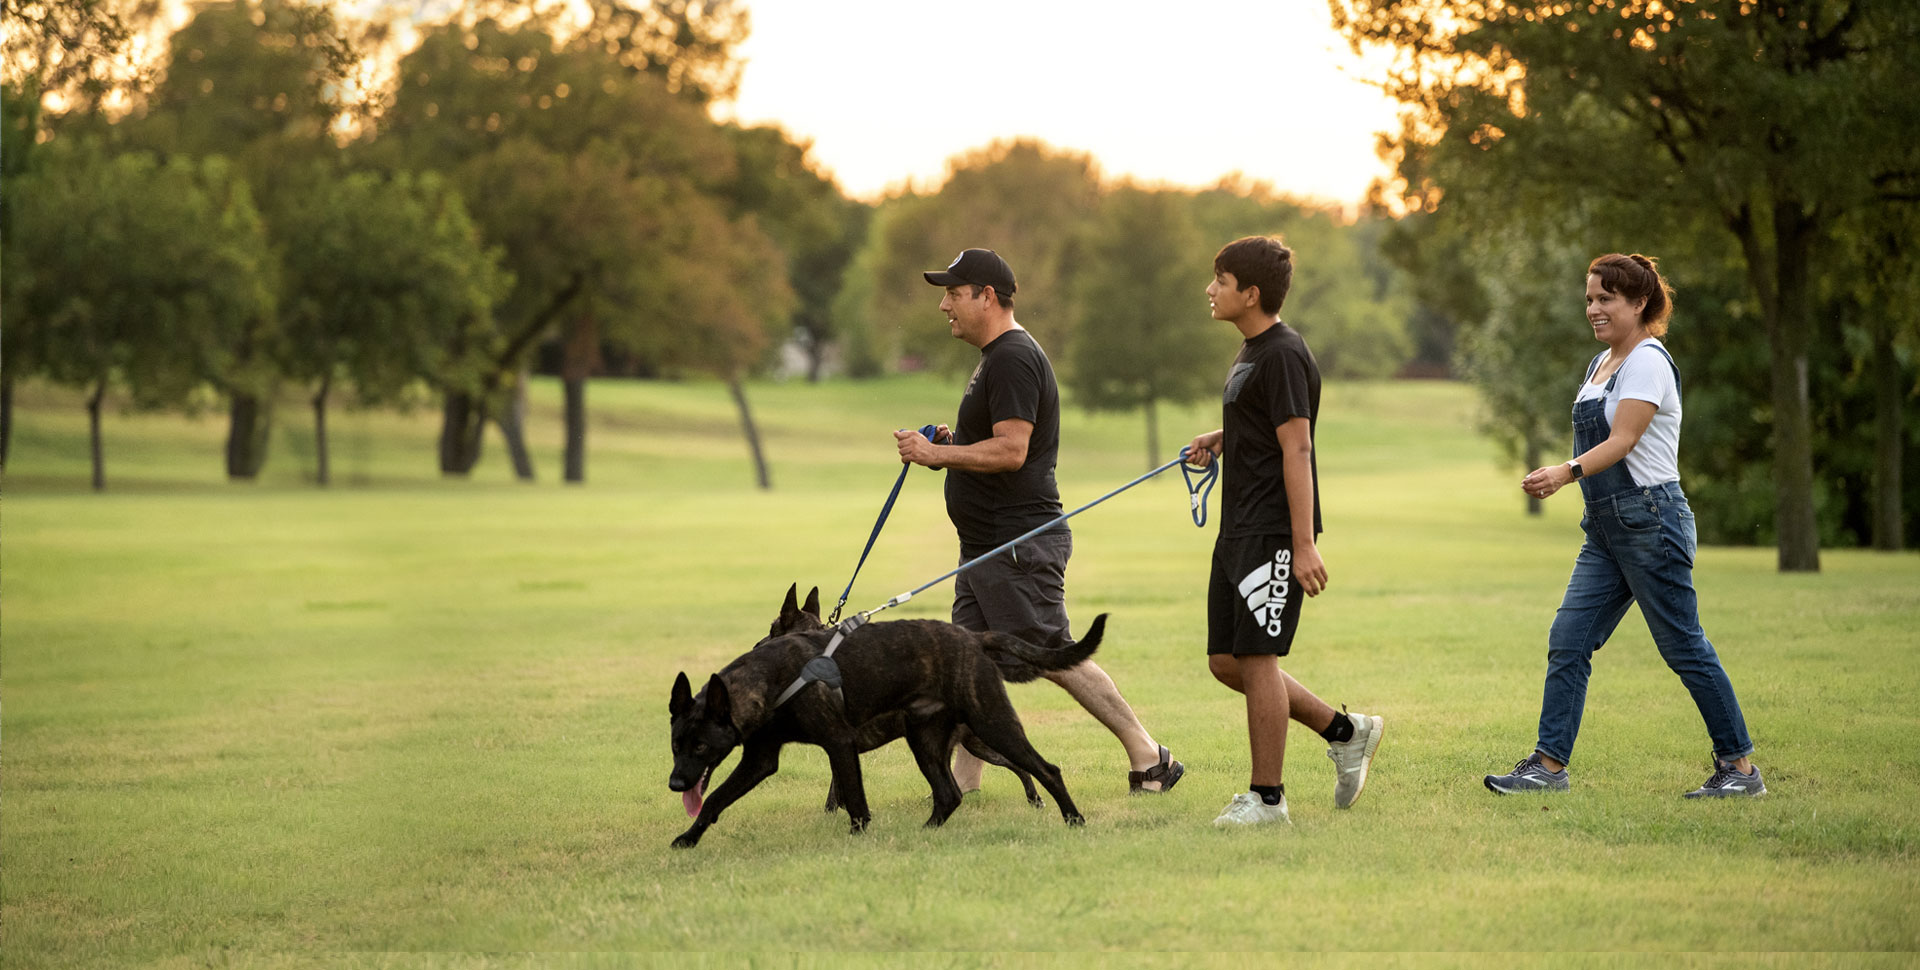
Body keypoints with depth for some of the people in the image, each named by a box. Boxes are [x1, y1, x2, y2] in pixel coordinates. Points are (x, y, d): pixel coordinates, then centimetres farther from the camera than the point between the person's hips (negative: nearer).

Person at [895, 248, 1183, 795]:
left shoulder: (1013, 359, -16)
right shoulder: (997, 356, 19)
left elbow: (1011, 450, -24)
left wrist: (936, 455, -20)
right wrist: (951, 443, 13)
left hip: (1019, 544, -11)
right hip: (986, 543, 11)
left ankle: (1149, 758, -4)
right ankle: (963, 781, 10)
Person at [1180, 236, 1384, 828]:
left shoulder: (1283, 355, -15)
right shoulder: (1250, 352, 16)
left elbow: (1297, 449, -19)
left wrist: (1304, 545, -23)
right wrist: (1220, 439, 12)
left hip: (1274, 532, -10)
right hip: (1239, 530, 10)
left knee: (1256, 657, -7)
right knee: (1226, 662, 10)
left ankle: (1266, 797, 1)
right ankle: (1345, 733, 20)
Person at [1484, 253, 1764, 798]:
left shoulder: (1648, 361, -11)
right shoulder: (1602, 364, 17)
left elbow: (1622, 440, -21)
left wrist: (1566, 472, -34)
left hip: (1649, 519, -9)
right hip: (1605, 528, 9)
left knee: (1683, 648, -5)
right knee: (1567, 644, 1)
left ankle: (1740, 767, 3)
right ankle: (1549, 764, 2)